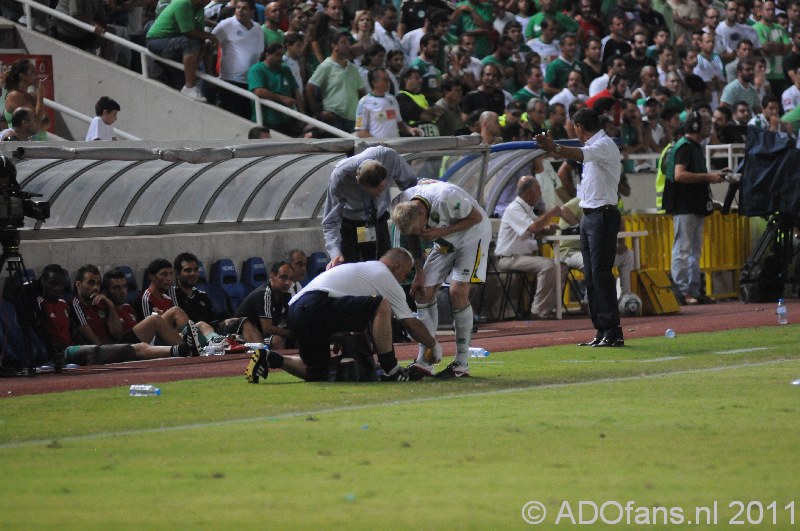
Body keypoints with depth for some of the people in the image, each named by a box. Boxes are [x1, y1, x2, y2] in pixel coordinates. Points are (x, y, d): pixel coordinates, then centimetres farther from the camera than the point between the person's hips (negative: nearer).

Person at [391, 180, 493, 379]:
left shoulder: (446, 198, -38)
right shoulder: (402, 206, -18)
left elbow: (477, 217, -23)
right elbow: (412, 239, -1)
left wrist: (441, 232, -31)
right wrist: (419, 272, -5)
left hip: (472, 234, -6)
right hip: (445, 243, 6)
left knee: (458, 291, -19)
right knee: (424, 293, -5)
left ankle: (462, 364, -12)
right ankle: (424, 361, -1)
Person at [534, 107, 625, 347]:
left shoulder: (605, 145, -12)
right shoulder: (593, 145, 18)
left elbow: (583, 154, -31)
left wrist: (555, 149, -47)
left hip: (603, 215, -10)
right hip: (589, 216, 10)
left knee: (601, 273, -13)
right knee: (591, 276, 8)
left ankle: (613, 333, -15)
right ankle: (602, 332, 10)